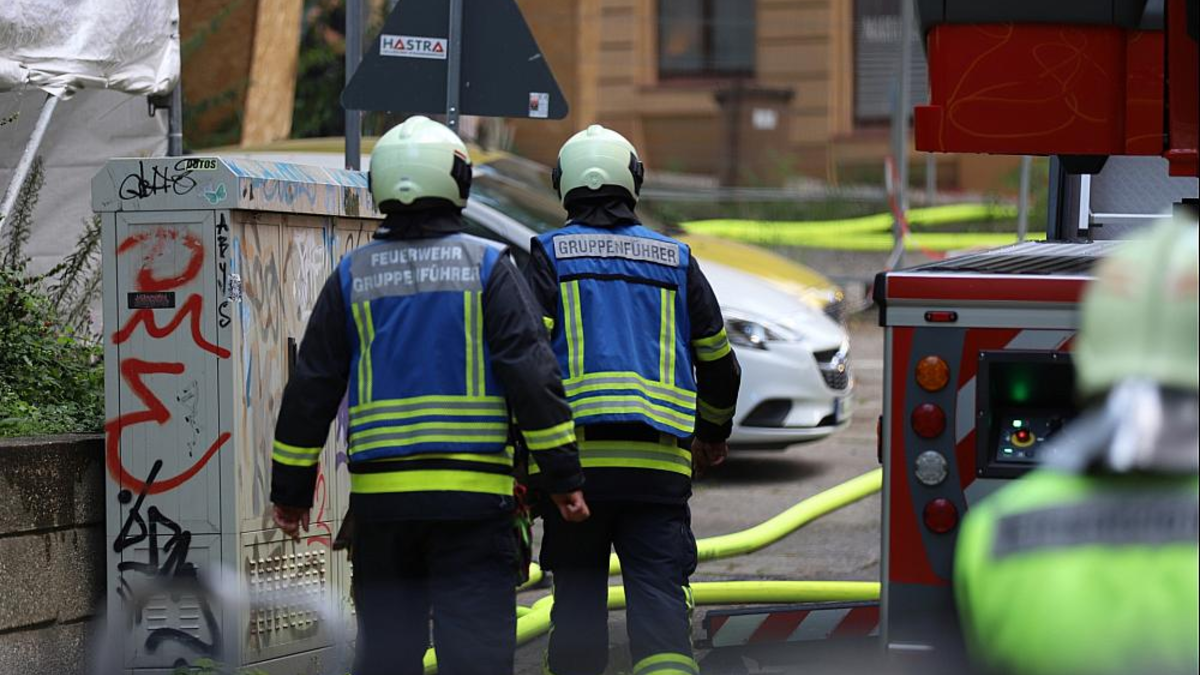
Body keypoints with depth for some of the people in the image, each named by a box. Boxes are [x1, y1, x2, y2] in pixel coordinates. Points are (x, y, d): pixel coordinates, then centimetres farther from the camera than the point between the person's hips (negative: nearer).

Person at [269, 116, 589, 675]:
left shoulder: (351, 276, 7)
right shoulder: (486, 266, -1)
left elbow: (311, 389, 9)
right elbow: (532, 373, -6)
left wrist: (291, 490, 16)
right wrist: (563, 475, -2)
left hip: (380, 494, 3)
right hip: (473, 494, -3)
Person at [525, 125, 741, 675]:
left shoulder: (549, 256, 6)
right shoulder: (675, 261, 14)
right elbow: (718, 360, 19)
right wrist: (713, 434, 35)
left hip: (577, 456, -1)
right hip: (661, 463, 1)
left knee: (578, 597, 11)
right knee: (660, 597, -6)